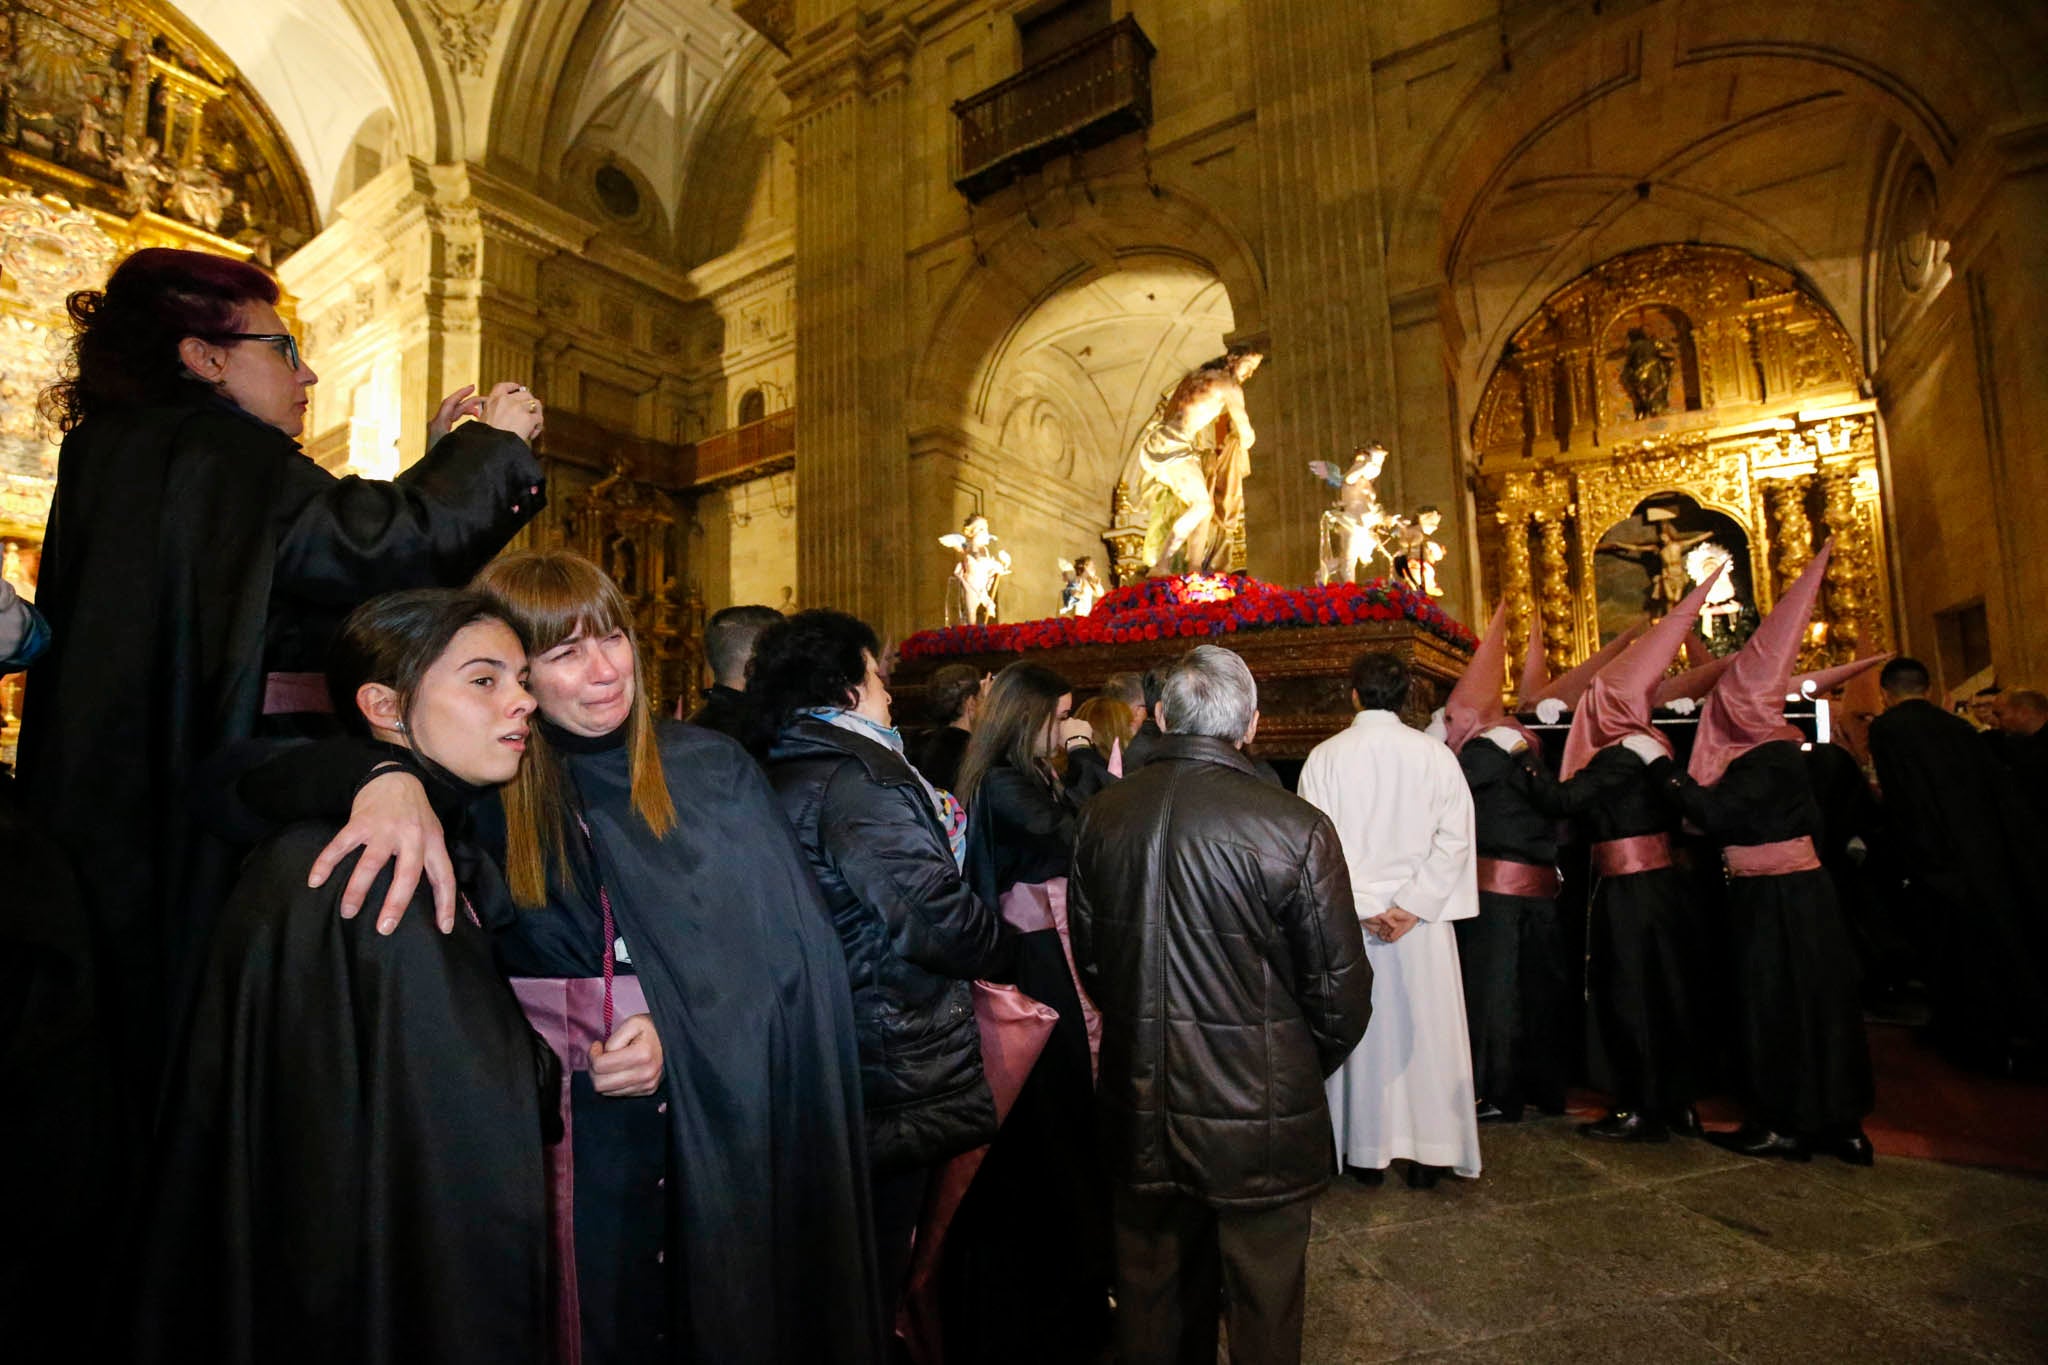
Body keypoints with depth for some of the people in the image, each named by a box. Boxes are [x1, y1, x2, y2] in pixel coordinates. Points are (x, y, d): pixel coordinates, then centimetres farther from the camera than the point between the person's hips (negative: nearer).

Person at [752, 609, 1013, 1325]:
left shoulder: (780, 776, 8)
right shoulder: (859, 776, -21)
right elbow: (934, 915, -26)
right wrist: (1005, 940, -9)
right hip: (895, 1069, -9)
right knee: (874, 1272, 9)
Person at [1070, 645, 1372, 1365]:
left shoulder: (1101, 815, -8)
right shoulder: (1297, 827, -21)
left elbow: (1089, 958, 4)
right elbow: (1340, 989, -11)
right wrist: (1310, 1066, 9)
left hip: (1139, 1112, 4)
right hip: (1260, 1117, -3)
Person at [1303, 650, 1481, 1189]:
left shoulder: (1325, 756, -5)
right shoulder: (1435, 755, -3)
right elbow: (1454, 838, -8)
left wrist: (1363, 908, -8)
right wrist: (1412, 905, -9)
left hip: (1350, 918, 0)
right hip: (1422, 920, 1)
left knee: (1361, 1026, 10)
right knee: (1424, 1027, 11)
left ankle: (1367, 1151, 20)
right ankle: (1428, 1153, 20)